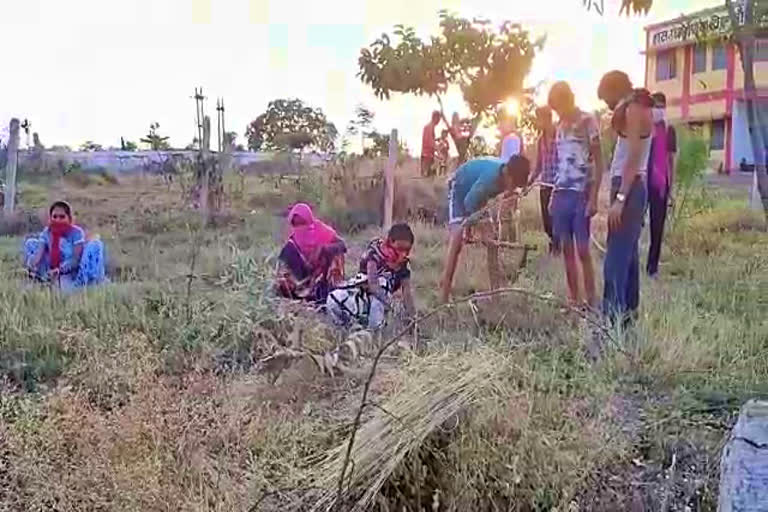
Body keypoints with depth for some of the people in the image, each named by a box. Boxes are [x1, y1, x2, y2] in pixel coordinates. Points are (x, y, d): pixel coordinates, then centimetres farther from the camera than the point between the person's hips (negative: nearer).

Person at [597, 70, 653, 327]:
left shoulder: (634, 110, -10)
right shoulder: (634, 111, 20)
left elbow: (633, 159, -19)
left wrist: (619, 198, -23)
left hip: (629, 189, -11)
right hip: (629, 188, 11)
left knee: (616, 258, -14)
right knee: (627, 254, 13)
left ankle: (612, 318, -16)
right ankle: (628, 313, 19)